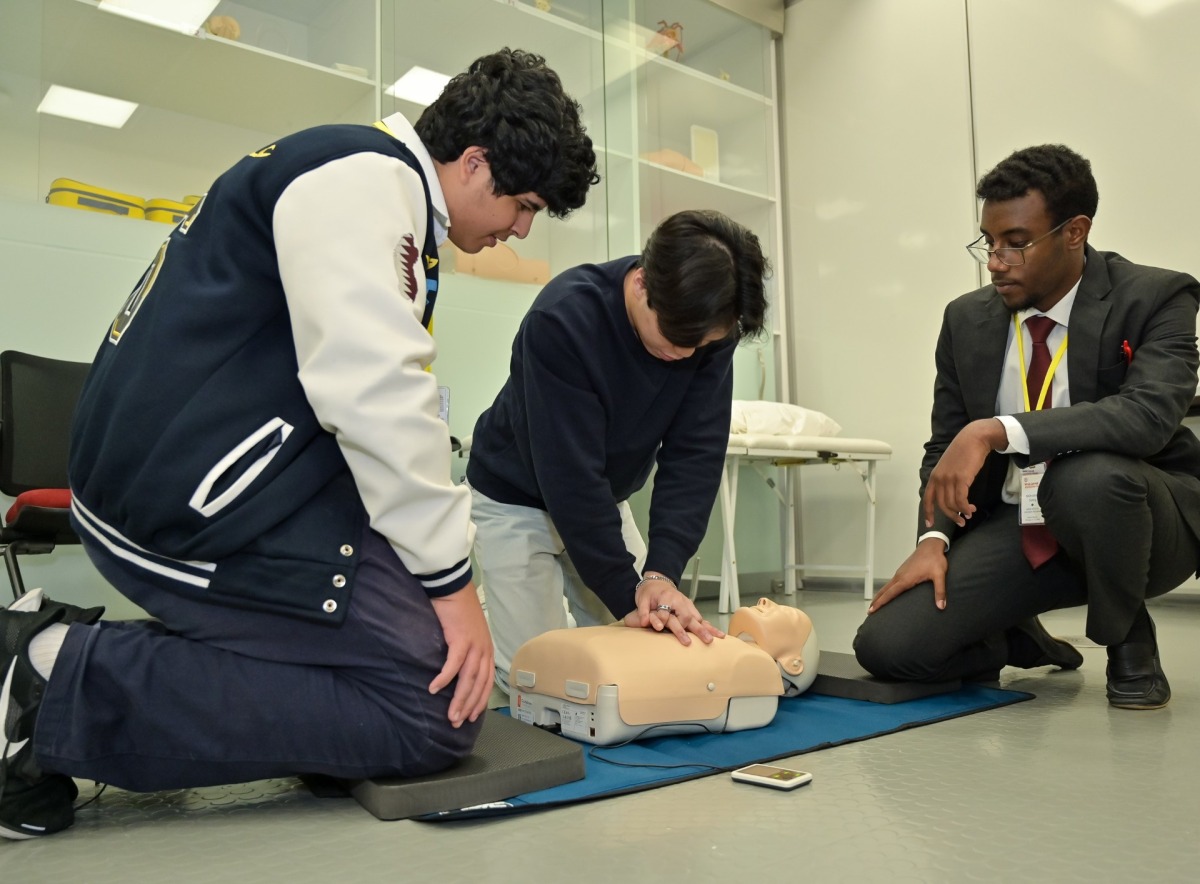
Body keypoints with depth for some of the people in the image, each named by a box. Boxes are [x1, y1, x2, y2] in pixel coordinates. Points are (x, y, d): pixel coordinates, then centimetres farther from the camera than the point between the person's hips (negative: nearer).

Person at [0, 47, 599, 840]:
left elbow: (365, 382, 21)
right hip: (200, 487, -11)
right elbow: (373, 390, -22)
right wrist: (450, 579, -13)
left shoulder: (383, 189, 22)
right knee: (437, 708, -13)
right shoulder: (364, 175, -10)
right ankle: (67, 685, -9)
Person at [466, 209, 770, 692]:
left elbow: (695, 456, -19)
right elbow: (569, 474, -33)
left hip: (601, 501, 5)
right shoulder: (563, 319, -33)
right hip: (516, 498, -5)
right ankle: (485, 612, 23)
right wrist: (627, 595, -31)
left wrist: (661, 572, -31)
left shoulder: (707, 332, -18)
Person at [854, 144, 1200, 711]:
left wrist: (996, 431, -40)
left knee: (1089, 476, -40)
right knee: (886, 645, -16)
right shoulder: (966, 318, 1)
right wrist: (935, 537, -12)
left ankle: (1129, 647, -7)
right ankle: (1020, 642, 17)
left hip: (1144, 518, -3)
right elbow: (945, 447, 6)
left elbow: (1149, 414, -31)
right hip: (1017, 529, 3)